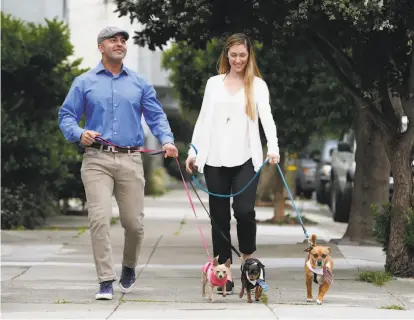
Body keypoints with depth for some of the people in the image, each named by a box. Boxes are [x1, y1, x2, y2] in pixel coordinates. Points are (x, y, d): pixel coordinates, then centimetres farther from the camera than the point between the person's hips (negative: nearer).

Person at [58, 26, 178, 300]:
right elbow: (66, 116, 7)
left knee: (134, 222, 2)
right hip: (97, 160, -2)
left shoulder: (139, 83, 14)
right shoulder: (85, 83, 9)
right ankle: (106, 280, -11)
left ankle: (129, 268, 30)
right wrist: (79, 134, -13)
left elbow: (156, 116, 11)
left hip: (130, 160, 2)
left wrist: (167, 140, -7)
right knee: (99, 218, -14)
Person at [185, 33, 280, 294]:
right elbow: (204, 119, 14)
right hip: (215, 159, 3)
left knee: (244, 211, -16)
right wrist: (193, 151, 7)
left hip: (245, 159, -3)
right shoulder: (214, 83, 12)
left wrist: (273, 148, -21)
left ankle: (248, 260, 7)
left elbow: (266, 117, -6)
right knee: (219, 216, 3)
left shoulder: (257, 85, 5)